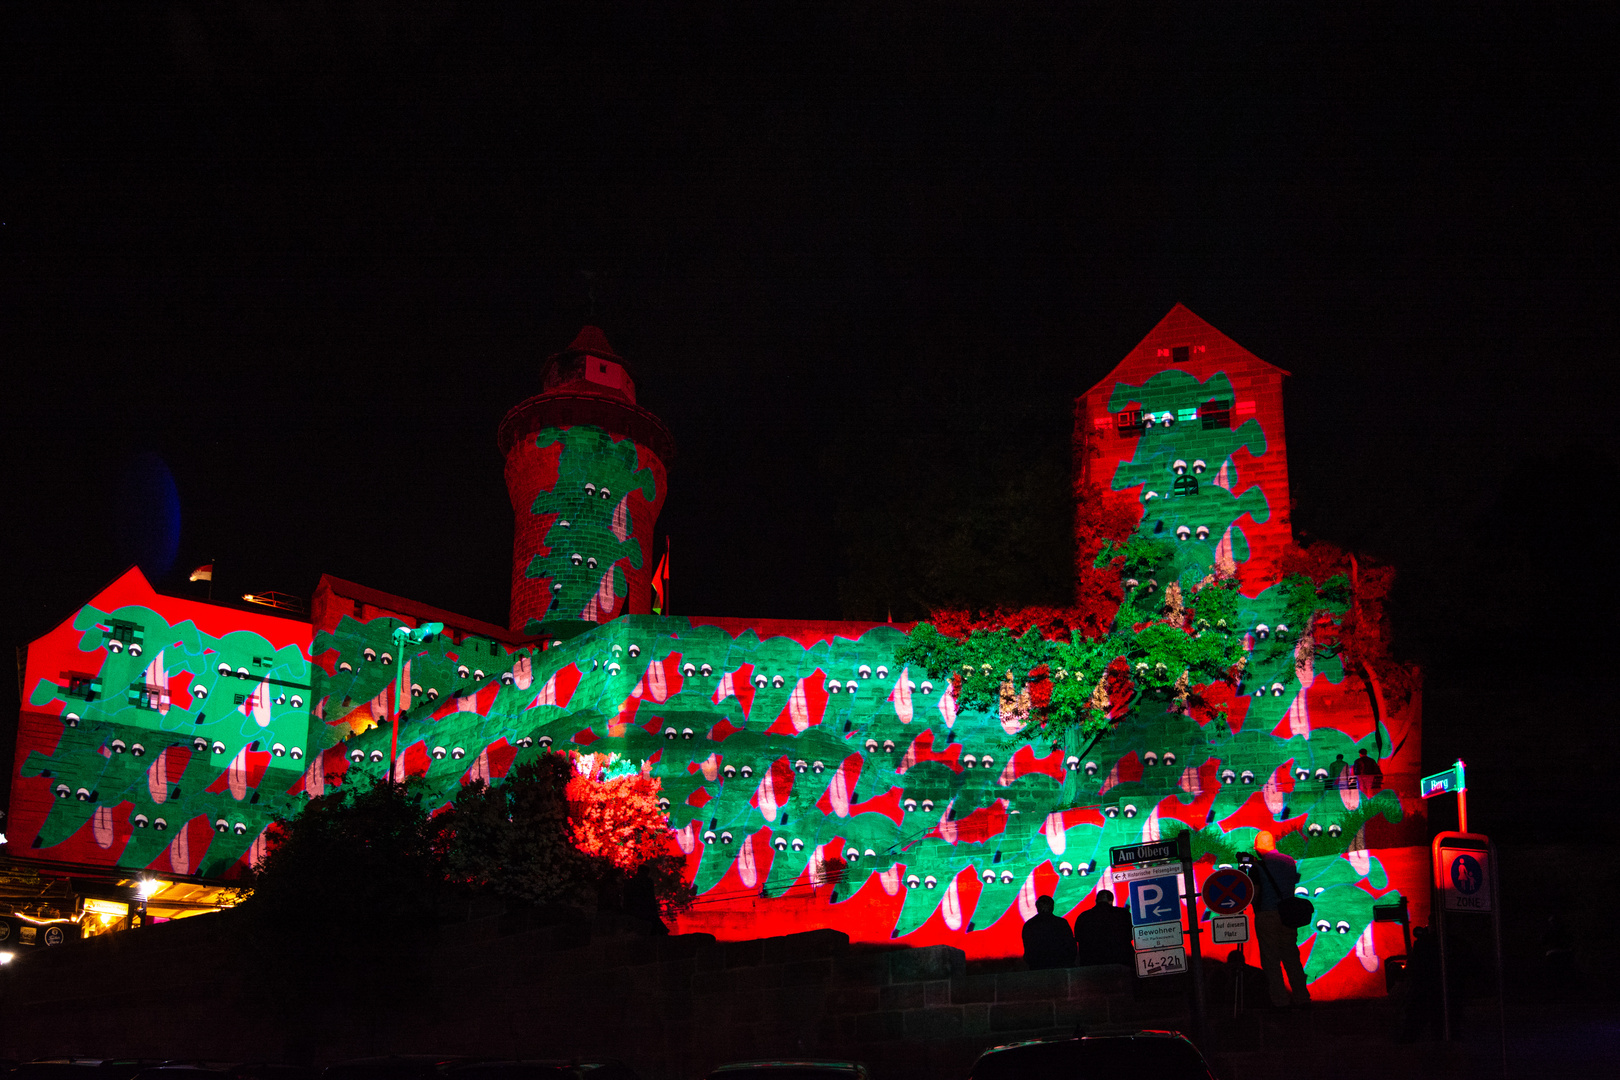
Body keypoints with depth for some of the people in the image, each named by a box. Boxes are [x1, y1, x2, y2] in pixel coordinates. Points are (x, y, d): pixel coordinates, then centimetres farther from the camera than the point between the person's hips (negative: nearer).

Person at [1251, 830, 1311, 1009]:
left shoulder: (1259, 865, -9)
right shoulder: (1289, 861, 7)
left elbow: (1254, 892, -9)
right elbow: (1293, 884, 16)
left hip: (1266, 915, -5)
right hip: (1287, 915, 5)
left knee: (1271, 960, 2)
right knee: (1291, 957, 11)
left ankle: (1279, 1000, 1)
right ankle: (1302, 999, 10)